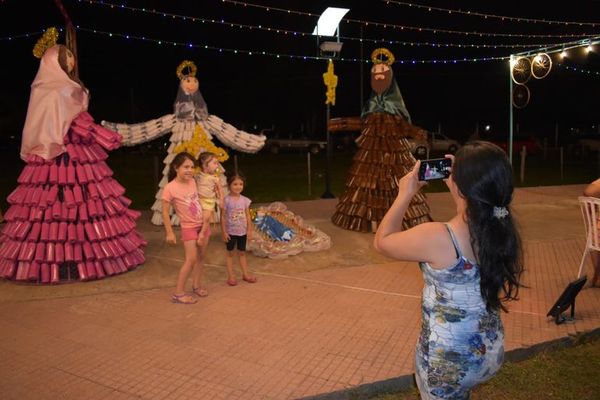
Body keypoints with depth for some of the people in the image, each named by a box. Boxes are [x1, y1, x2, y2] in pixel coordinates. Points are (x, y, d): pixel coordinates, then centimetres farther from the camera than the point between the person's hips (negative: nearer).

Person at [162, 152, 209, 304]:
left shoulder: (192, 181, -1)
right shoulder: (170, 188, -19)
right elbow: (165, 211, -14)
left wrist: (204, 225, 14)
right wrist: (169, 232, -14)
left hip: (202, 224, 6)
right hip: (189, 227, -6)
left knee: (201, 257, 12)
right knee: (191, 259, -10)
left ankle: (196, 285, 28)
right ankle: (178, 293, -1)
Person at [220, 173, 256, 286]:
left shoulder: (245, 200, -2)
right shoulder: (226, 200, -12)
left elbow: (248, 216, 3)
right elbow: (223, 217, -10)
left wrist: (249, 230, 1)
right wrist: (224, 232, -11)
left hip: (242, 231, 3)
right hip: (230, 232, -3)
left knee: (242, 252, 15)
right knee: (230, 253, 9)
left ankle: (245, 274, 24)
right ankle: (231, 276, 16)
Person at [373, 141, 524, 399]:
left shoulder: (436, 238, -29)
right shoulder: (504, 230, -11)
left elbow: (382, 241, -11)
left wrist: (406, 194, -3)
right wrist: (461, 178, 7)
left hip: (448, 360, -5)